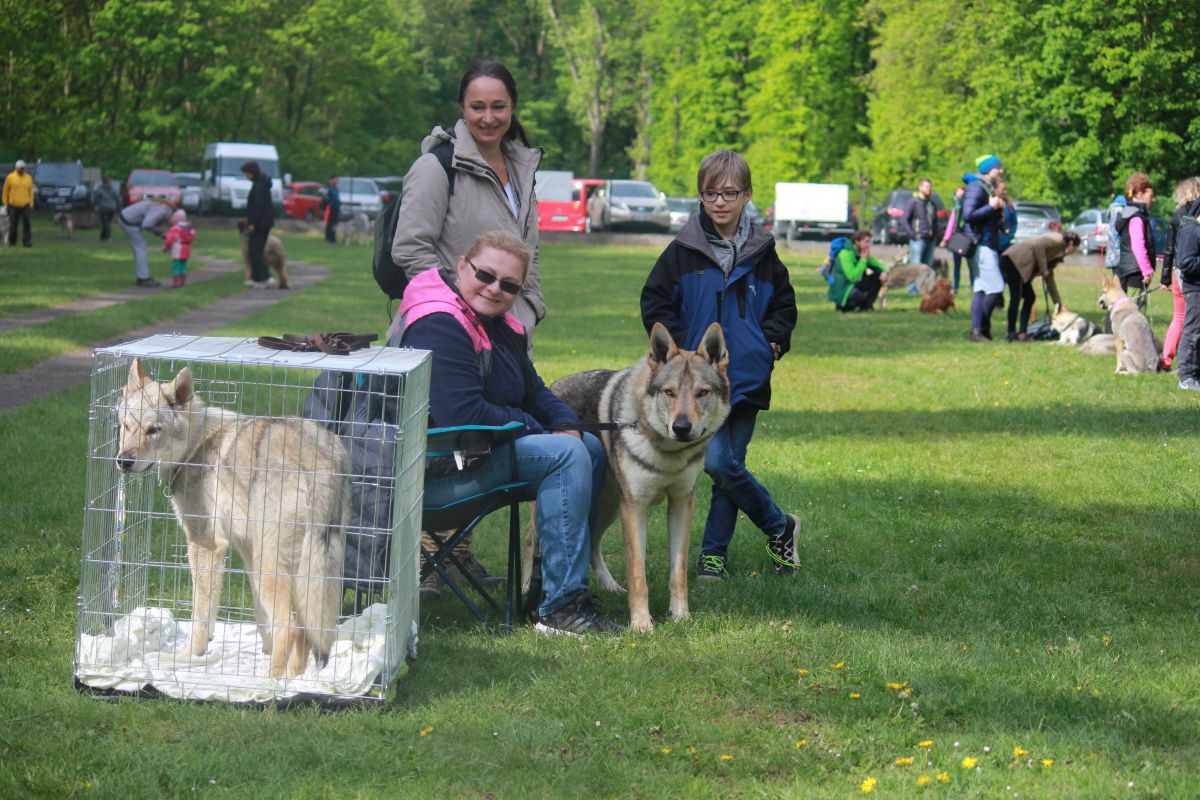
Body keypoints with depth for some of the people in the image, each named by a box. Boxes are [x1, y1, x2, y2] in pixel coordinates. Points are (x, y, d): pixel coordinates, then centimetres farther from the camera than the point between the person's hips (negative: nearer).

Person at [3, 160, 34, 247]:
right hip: (13, 205, -1)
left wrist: (31, 204, 5)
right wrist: (5, 203, 2)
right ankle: (12, 242, 14)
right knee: (13, 224, 4)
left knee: (26, 223, -9)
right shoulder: (10, 177, -1)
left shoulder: (28, 178, 5)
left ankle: (27, 241, -9)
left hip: (25, 205, 1)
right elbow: (5, 191, 4)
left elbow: (30, 192, 10)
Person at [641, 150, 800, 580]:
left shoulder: (762, 252, 6)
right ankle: (780, 526, 5)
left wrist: (774, 338, 0)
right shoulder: (683, 251, 0)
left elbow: (784, 303, 18)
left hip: (747, 379, 2)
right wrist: (679, 347, -6)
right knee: (719, 463, -12)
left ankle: (714, 553, 17)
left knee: (728, 468, 3)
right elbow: (655, 303, 4)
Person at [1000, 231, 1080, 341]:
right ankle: (1012, 333, -8)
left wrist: (1059, 303, 30)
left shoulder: (1057, 254, 27)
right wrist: (1043, 269, -12)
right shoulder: (1058, 240, -1)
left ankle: (1022, 333, 7)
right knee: (1016, 298, -10)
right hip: (1014, 260, -10)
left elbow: (1049, 279, 30)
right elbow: (1038, 245, -18)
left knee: (1029, 297, 9)